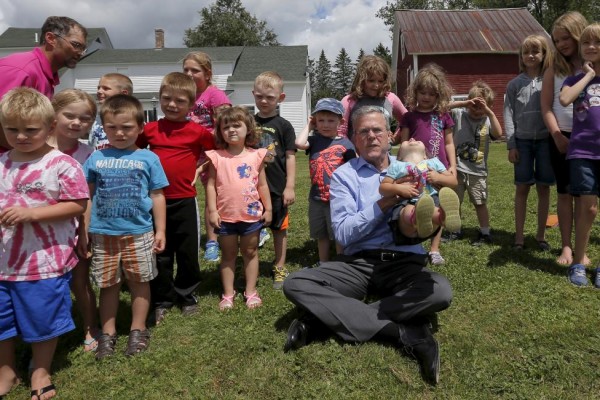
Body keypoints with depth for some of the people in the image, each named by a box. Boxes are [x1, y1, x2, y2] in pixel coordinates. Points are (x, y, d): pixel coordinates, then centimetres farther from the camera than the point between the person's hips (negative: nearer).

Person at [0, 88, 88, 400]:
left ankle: (41, 372, 34)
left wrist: (32, 213, -23)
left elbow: (77, 206, -15)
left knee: (43, 319, 11)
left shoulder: (62, 164, -13)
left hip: (45, 261, -5)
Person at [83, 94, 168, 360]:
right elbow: (86, 196, 8)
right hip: (103, 233, 1)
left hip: (139, 233, -1)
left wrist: (160, 231, 0)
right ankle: (108, 333, 26)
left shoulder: (148, 158, -2)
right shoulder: (96, 158, 3)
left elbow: (157, 196, 2)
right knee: (108, 284, 12)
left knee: (139, 281, 10)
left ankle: (138, 330, 26)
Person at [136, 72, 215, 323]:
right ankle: (162, 300, 27)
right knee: (159, 254, 12)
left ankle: (186, 296, 30)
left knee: (188, 252, 11)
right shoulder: (150, 129, 3)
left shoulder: (197, 131, -5)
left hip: (185, 201, -2)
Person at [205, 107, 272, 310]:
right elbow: (211, 185, -3)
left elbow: (262, 185, 4)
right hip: (226, 216, 0)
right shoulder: (217, 157, -4)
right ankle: (228, 294, 24)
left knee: (250, 253, 13)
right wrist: (212, 210, -9)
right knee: (228, 255, 13)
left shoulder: (256, 155, -1)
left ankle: (251, 291, 26)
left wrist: (268, 209, 4)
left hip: (252, 214, 1)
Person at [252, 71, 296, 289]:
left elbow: (290, 157, -3)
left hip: (276, 187, -2)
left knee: (279, 228, 11)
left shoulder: (283, 126, -3)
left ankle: (280, 269, 25)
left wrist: (290, 186, -8)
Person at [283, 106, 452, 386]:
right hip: (359, 264, 0)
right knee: (295, 284, -23)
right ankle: (406, 334, -27)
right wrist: (383, 204, -16)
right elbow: (343, 234, -7)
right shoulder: (344, 175, 6)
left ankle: (326, 316, -22)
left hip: (405, 263, 1)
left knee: (441, 291, -31)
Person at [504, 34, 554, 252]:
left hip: (545, 139, 0)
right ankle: (519, 235, 9)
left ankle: (541, 235, 16)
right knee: (522, 188, 3)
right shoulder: (515, 84, 5)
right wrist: (511, 145, -5)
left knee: (543, 187, 5)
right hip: (523, 140, 0)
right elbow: (509, 115, 1)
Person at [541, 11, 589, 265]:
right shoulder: (555, 66, 6)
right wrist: (557, 136, -7)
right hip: (561, 137, 1)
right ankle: (566, 246, 13)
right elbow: (546, 105, 2)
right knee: (564, 193, 5)